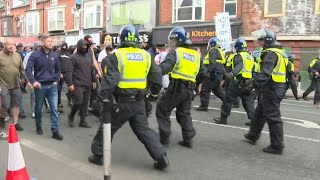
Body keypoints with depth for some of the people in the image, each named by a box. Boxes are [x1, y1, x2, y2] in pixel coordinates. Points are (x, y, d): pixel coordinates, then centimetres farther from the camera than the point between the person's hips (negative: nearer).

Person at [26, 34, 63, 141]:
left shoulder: (54, 55, 6)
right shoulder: (35, 55, -6)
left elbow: (58, 69, 19)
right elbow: (28, 69, -11)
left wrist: (56, 80, 6)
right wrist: (33, 81, -23)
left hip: (52, 86, 3)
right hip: (40, 86, -2)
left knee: (54, 108, -4)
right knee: (38, 108, 13)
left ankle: (55, 131, 0)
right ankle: (39, 127, 33)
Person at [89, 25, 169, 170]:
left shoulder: (117, 55, -8)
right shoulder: (146, 55, 6)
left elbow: (110, 79, -16)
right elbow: (156, 76, 10)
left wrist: (102, 97, -13)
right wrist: (154, 91, 26)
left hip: (123, 101, -4)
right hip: (139, 101, 5)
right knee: (143, 130, 14)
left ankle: (98, 155, 25)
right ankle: (161, 157, 10)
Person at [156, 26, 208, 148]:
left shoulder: (175, 52, -6)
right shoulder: (196, 55, 13)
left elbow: (164, 68, -21)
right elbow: (203, 74, 16)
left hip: (176, 87, -6)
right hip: (189, 89, 6)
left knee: (162, 110, 8)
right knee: (184, 113, 20)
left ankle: (164, 138, 9)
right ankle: (188, 140, 16)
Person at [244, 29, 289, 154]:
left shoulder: (271, 53, -15)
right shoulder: (279, 52, 17)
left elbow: (265, 73, -28)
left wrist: (254, 85, -30)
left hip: (272, 89, -10)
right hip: (277, 88, 10)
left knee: (273, 117, -4)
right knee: (259, 112, 20)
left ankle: (277, 146, 4)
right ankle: (253, 136, 33)